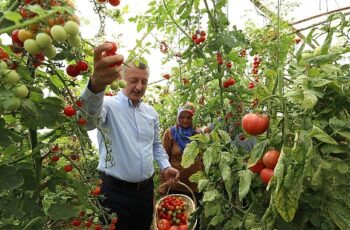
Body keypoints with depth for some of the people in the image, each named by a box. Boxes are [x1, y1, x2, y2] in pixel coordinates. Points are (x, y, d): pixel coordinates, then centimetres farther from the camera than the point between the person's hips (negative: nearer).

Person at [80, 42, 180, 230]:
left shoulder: (151, 112, 8)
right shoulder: (110, 105, -13)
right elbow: (89, 117, -37)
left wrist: (165, 166, 3)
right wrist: (97, 83, -56)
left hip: (146, 188, 6)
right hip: (116, 190, -5)